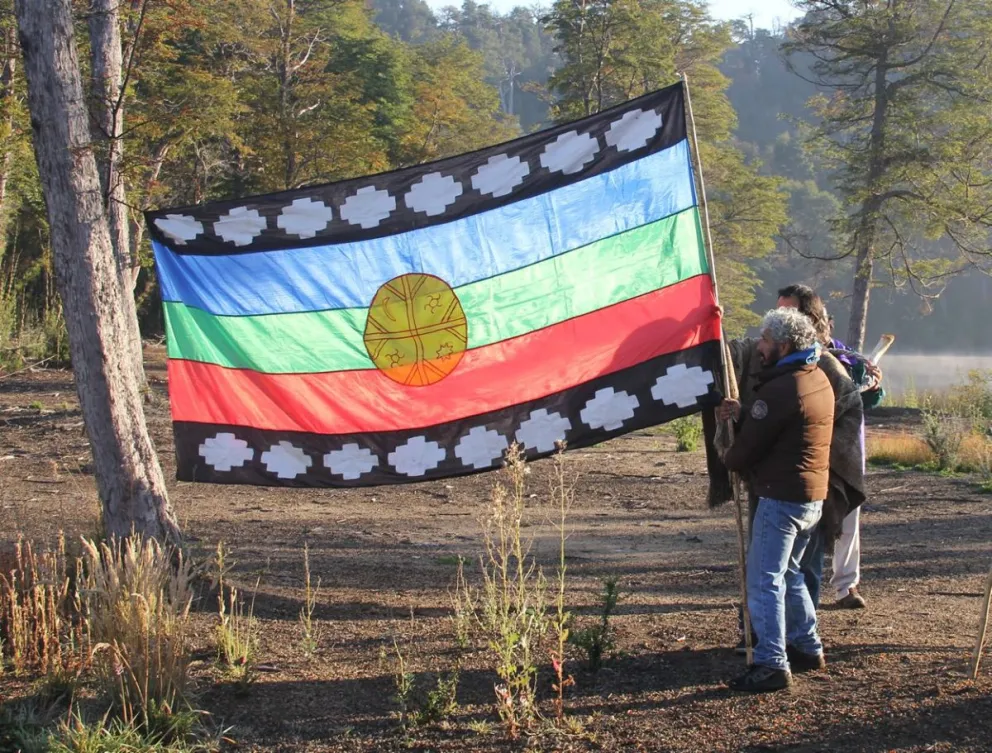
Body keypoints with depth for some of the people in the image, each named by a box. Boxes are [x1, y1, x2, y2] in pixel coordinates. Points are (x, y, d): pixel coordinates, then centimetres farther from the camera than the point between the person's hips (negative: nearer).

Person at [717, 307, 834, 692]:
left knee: (765, 580, -6)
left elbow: (748, 448, -14)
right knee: (788, 573, 23)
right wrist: (743, 414, 1)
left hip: (782, 498, -10)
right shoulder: (819, 380, 11)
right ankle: (807, 647, 30)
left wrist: (728, 460, 8)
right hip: (814, 497, 10)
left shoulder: (780, 390, -19)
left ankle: (772, 664, -9)